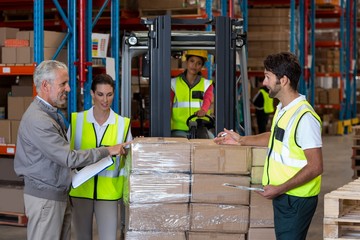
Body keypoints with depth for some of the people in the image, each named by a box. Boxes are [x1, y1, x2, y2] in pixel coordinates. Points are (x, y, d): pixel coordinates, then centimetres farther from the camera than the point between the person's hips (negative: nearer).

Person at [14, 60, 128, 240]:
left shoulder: (50, 113, 12)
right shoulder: (37, 120, -22)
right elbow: (69, 158, -23)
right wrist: (107, 151, -17)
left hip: (59, 193, 10)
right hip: (45, 196, -10)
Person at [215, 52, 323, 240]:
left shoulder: (305, 117, -23)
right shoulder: (282, 109, 8)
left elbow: (315, 167, -23)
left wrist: (280, 189, -21)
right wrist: (241, 140, 19)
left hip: (296, 201, -9)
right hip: (282, 196, 9)